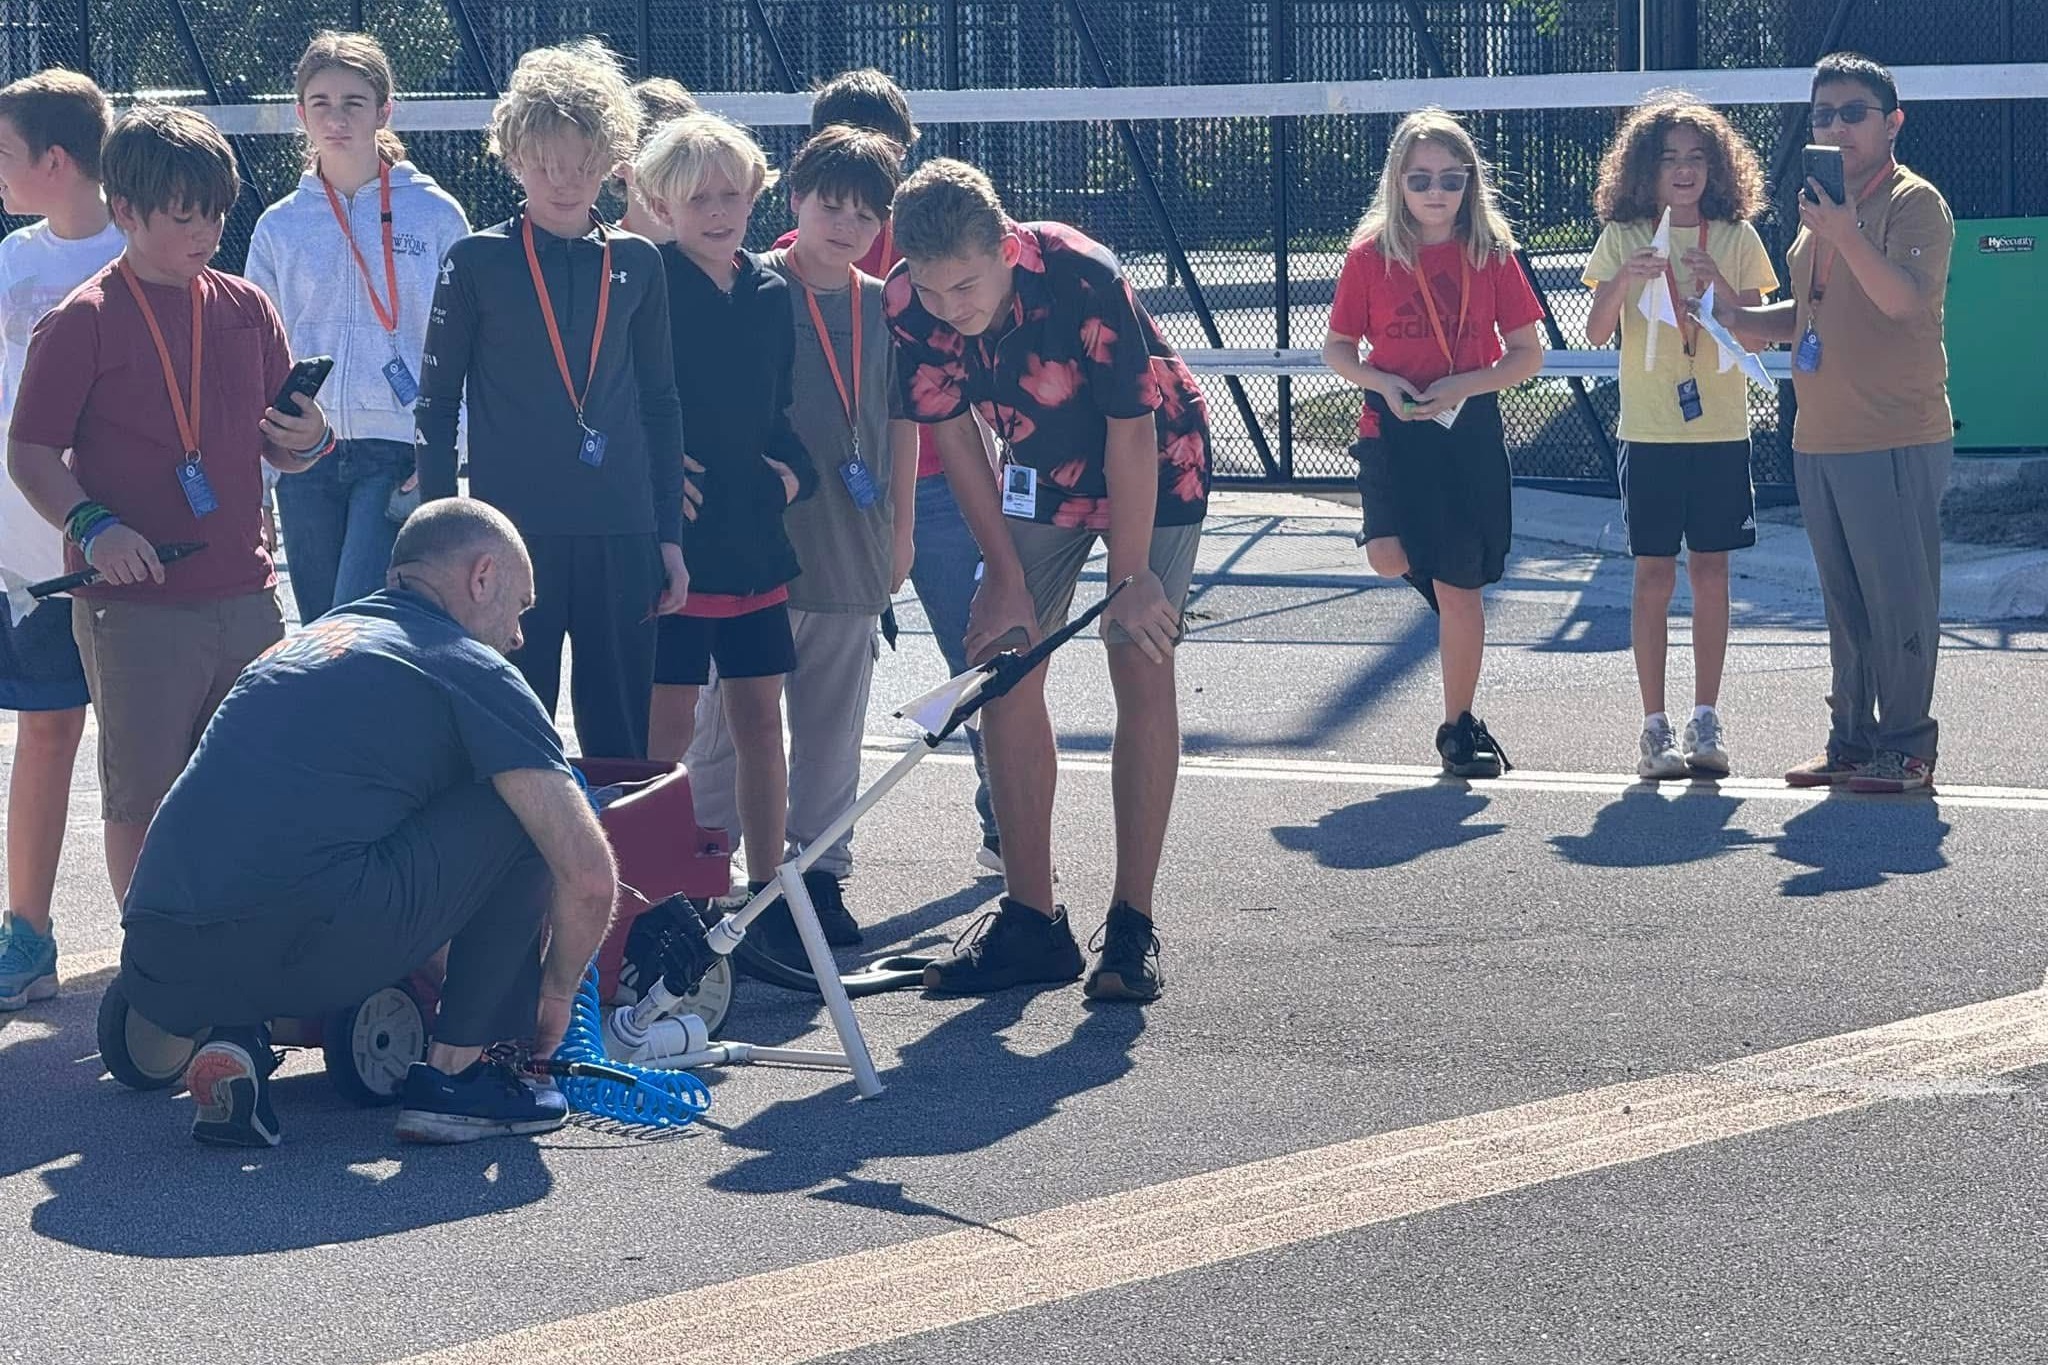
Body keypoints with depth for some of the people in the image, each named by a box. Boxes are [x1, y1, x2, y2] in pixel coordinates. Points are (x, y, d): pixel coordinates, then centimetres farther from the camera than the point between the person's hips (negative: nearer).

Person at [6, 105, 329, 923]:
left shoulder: (246, 309, 9)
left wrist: (309, 441, -7)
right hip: (135, 604, -5)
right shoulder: (84, 322, -5)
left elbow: (277, 448, 16)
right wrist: (92, 527, -21)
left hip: (246, 597, 5)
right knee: (144, 798, 2)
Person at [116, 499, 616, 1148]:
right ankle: (454, 1075, 12)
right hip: (295, 957, -7)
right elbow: (589, 874, 2)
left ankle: (234, 1040, 12)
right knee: (521, 807, 11)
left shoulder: (303, 642, 30)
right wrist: (556, 993, 23)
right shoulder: (470, 669, 8)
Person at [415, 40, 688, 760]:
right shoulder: (476, 262, 0)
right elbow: (434, 404, 4)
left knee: (622, 740, 6)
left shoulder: (636, 262, 7)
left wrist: (669, 535, 9)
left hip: (622, 537, 2)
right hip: (513, 531, -2)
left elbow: (660, 403, 13)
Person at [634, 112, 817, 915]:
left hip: (754, 538, 6)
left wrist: (794, 470, 2)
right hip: (671, 537, -6)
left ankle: (767, 889, 20)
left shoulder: (770, 295, 10)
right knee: (671, 720, -3)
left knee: (760, 717, 11)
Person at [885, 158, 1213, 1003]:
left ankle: (1132, 926, -6)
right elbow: (952, 432, -8)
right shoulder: (908, 304, -22)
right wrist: (1006, 574, -8)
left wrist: (1129, 578, -22)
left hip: (1155, 465, -5)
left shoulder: (1083, 281, -36)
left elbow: (1131, 431, -27)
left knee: (1142, 668, -10)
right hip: (1041, 470, 5)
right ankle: (1031, 922, 2)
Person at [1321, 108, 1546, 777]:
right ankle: (1431, 570, 16)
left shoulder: (1491, 253, -1)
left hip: (1470, 430, 0)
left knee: (1460, 587, 3)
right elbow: (1336, 348, 6)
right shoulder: (1370, 253, -1)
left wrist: (1461, 385, -14)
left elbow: (1528, 353, 2)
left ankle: (1459, 727, 16)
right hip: (1393, 426, 0)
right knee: (1391, 558, -22)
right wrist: (1383, 384, -13)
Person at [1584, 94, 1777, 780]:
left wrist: (1720, 287, -17)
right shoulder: (1622, 239, 3)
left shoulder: (1737, 240, 4)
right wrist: (1623, 282, -23)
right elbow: (1596, 333, -5)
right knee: (1654, 575, -1)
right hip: (1649, 433, -1)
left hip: (1721, 432, 1)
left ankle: (1706, 721, 10)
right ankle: (1655, 727, 2)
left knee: (1710, 571, 3)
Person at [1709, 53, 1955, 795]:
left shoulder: (1912, 201, -8)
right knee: (1845, 602, 14)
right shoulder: (1821, 208, 17)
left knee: (1898, 598, -4)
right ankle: (1852, 739, 21)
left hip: (1895, 441, -8)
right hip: (1820, 441, 8)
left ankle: (1907, 747, 3)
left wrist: (1844, 233, -31)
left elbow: (1904, 298, -23)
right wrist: (1736, 316, 9)